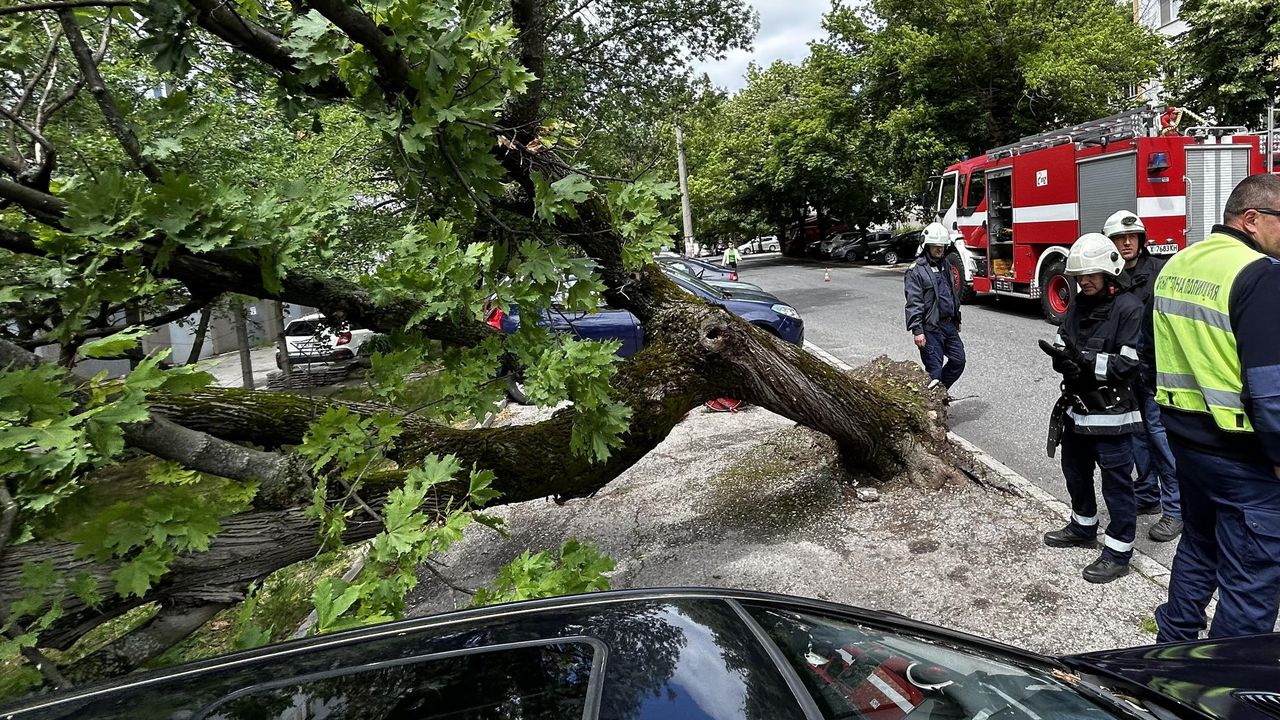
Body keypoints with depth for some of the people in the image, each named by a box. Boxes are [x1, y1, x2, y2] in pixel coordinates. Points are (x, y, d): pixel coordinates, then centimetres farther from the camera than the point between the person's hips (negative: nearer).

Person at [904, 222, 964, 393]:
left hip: (949, 325, 8)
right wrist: (917, 331, -23)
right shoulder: (916, 270, -12)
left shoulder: (945, 265, 13)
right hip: (930, 328, -8)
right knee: (934, 368, -3)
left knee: (958, 360, 11)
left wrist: (956, 320, 23)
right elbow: (913, 303, -18)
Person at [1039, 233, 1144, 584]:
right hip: (1076, 407, 8)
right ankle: (1083, 528, 41)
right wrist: (1063, 359, -16)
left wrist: (1085, 359, -28)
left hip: (1111, 413, -7)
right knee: (1075, 472, 21)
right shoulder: (1077, 306, 8)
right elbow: (1063, 347, 6)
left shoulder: (1129, 308, -13)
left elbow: (1128, 364, -19)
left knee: (1116, 482, 2)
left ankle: (1119, 551, 14)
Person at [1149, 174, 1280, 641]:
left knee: (1198, 544, 25)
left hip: (1186, 437, 9)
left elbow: (1152, 355, 15)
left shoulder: (1175, 265, 7)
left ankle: (1173, 642, 38)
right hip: (1242, 454, -8)